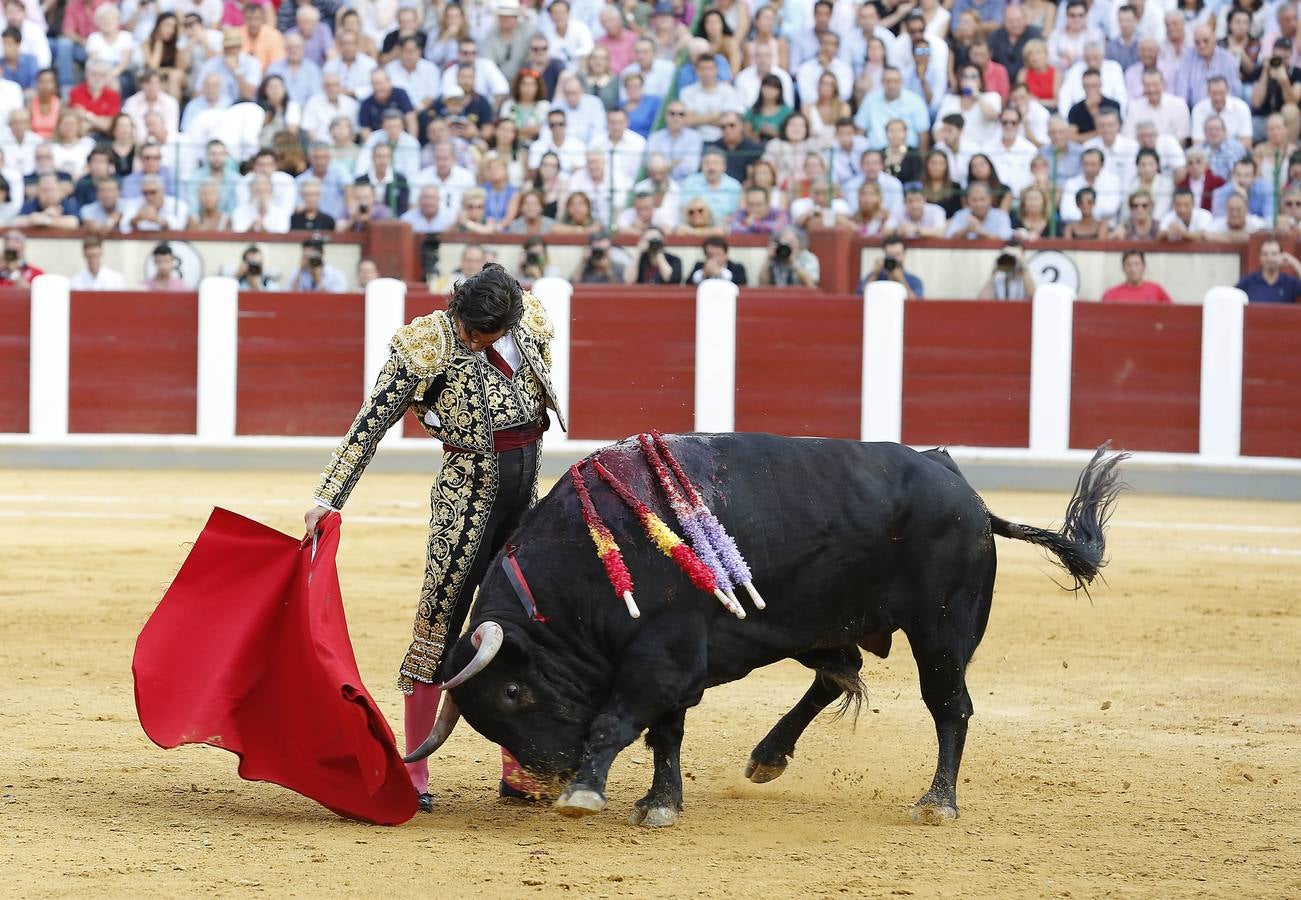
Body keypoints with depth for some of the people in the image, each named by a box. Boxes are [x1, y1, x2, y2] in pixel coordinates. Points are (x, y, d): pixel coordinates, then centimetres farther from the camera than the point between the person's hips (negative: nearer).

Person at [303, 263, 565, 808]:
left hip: (525, 494, 5)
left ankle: (518, 770, 18)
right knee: (439, 625, -7)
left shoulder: (530, 324, 1)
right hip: (467, 494, -5)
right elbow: (371, 423, -13)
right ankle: (413, 772, -2)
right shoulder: (429, 344, -13)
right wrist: (327, 500, -18)